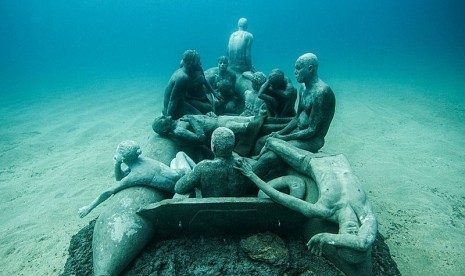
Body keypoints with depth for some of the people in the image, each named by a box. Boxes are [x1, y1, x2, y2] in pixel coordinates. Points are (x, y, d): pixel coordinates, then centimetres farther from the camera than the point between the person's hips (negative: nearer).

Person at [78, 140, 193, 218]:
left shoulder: (135, 175, -26)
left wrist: (88, 208, -8)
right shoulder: (139, 160, -4)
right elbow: (119, 177, 10)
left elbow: (108, 192, -17)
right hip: (182, 171, 7)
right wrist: (117, 165, -9)